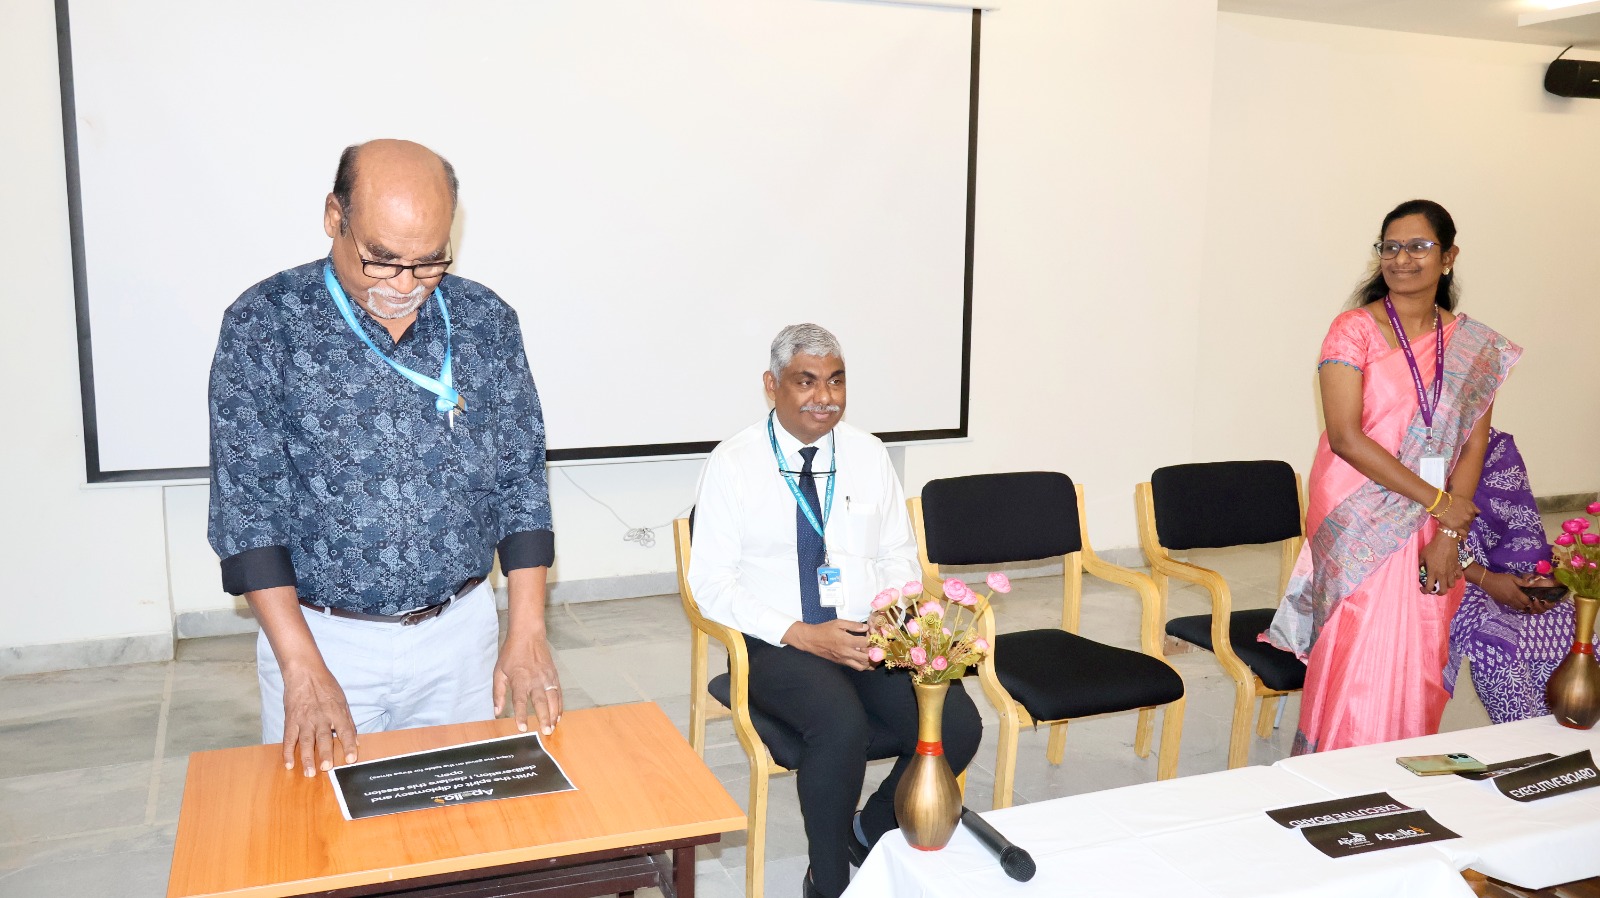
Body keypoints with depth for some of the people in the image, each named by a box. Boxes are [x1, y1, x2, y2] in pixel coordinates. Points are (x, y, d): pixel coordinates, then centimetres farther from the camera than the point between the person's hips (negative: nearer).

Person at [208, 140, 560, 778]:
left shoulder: (486, 322, -2)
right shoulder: (262, 326, -9)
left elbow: (521, 482, 1)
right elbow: (245, 506, -11)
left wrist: (527, 634, -6)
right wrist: (303, 668, -17)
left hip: (460, 633, 2)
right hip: (318, 634, -2)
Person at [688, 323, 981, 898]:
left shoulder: (868, 454, 8)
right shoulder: (732, 464, -4)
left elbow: (900, 554, 13)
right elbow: (711, 581, -8)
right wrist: (801, 635, -18)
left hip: (874, 636, 5)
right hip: (780, 645, -4)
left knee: (958, 726, -19)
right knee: (842, 724, -33)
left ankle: (873, 831, 10)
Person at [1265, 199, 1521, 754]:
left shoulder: (1476, 347, 8)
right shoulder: (1354, 330, -5)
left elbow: (1473, 447, 4)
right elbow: (1344, 436, -13)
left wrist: (1449, 537, -8)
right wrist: (1434, 500, -13)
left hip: (1433, 532, 4)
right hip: (1360, 529, -4)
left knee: (1420, 676, 8)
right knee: (1358, 673, -3)